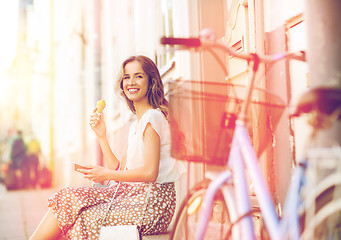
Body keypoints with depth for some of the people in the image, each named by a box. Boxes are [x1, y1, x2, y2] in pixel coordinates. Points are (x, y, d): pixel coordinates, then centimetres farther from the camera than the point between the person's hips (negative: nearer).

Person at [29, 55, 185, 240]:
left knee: (82, 219, -11)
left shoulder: (152, 117, -11)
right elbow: (120, 171, 12)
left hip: (151, 202, -8)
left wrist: (106, 174, -11)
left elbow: (150, 173, -19)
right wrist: (101, 136, 7)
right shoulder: (136, 125, 18)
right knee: (68, 198, -4)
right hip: (132, 193, 8)